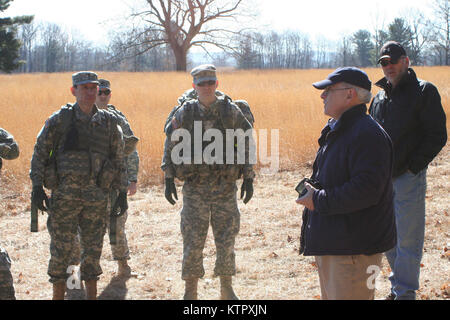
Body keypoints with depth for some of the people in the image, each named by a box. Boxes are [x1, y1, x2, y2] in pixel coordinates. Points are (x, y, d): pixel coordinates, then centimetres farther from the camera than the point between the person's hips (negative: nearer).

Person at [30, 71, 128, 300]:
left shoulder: (108, 122, 8)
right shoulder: (60, 120, -1)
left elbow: (119, 160, 13)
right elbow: (40, 153, 2)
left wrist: (122, 192, 9)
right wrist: (37, 187, -5)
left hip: (97, 196, 3)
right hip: (65, 194, -2)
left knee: (93, 248, 8)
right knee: (61, 248, 0)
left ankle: (92, 295, 18)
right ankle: (58, 295, 11)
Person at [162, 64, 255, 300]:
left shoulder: (231, 112, 1)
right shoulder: (184, 114, 1)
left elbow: (247, 145, 5)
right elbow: (170, 146, 8)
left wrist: (248, 178, 0)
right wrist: (168, 179, 3)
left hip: (225, 186, 1)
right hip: (194, 186, 0)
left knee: (226, 240, 6)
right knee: (192, 242, 0)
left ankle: (226, 289, 20)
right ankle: (190, 292, 11)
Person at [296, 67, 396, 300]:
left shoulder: (366, 135, -20)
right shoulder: (336, 130, 15)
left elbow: (366, 191, -28)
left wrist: (319, 201, -20)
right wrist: (311, 189, 9)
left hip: (355, 248, -11)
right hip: (331, 243, 11)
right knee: (330, 296, 19)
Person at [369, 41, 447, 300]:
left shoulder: (424, 92, -4)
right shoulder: (380, 98, 15)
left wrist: (412, 166, -13)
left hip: (408, 178, -6)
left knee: (407, 239, -2)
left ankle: (405, 293, 6)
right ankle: (398, 286, 26)